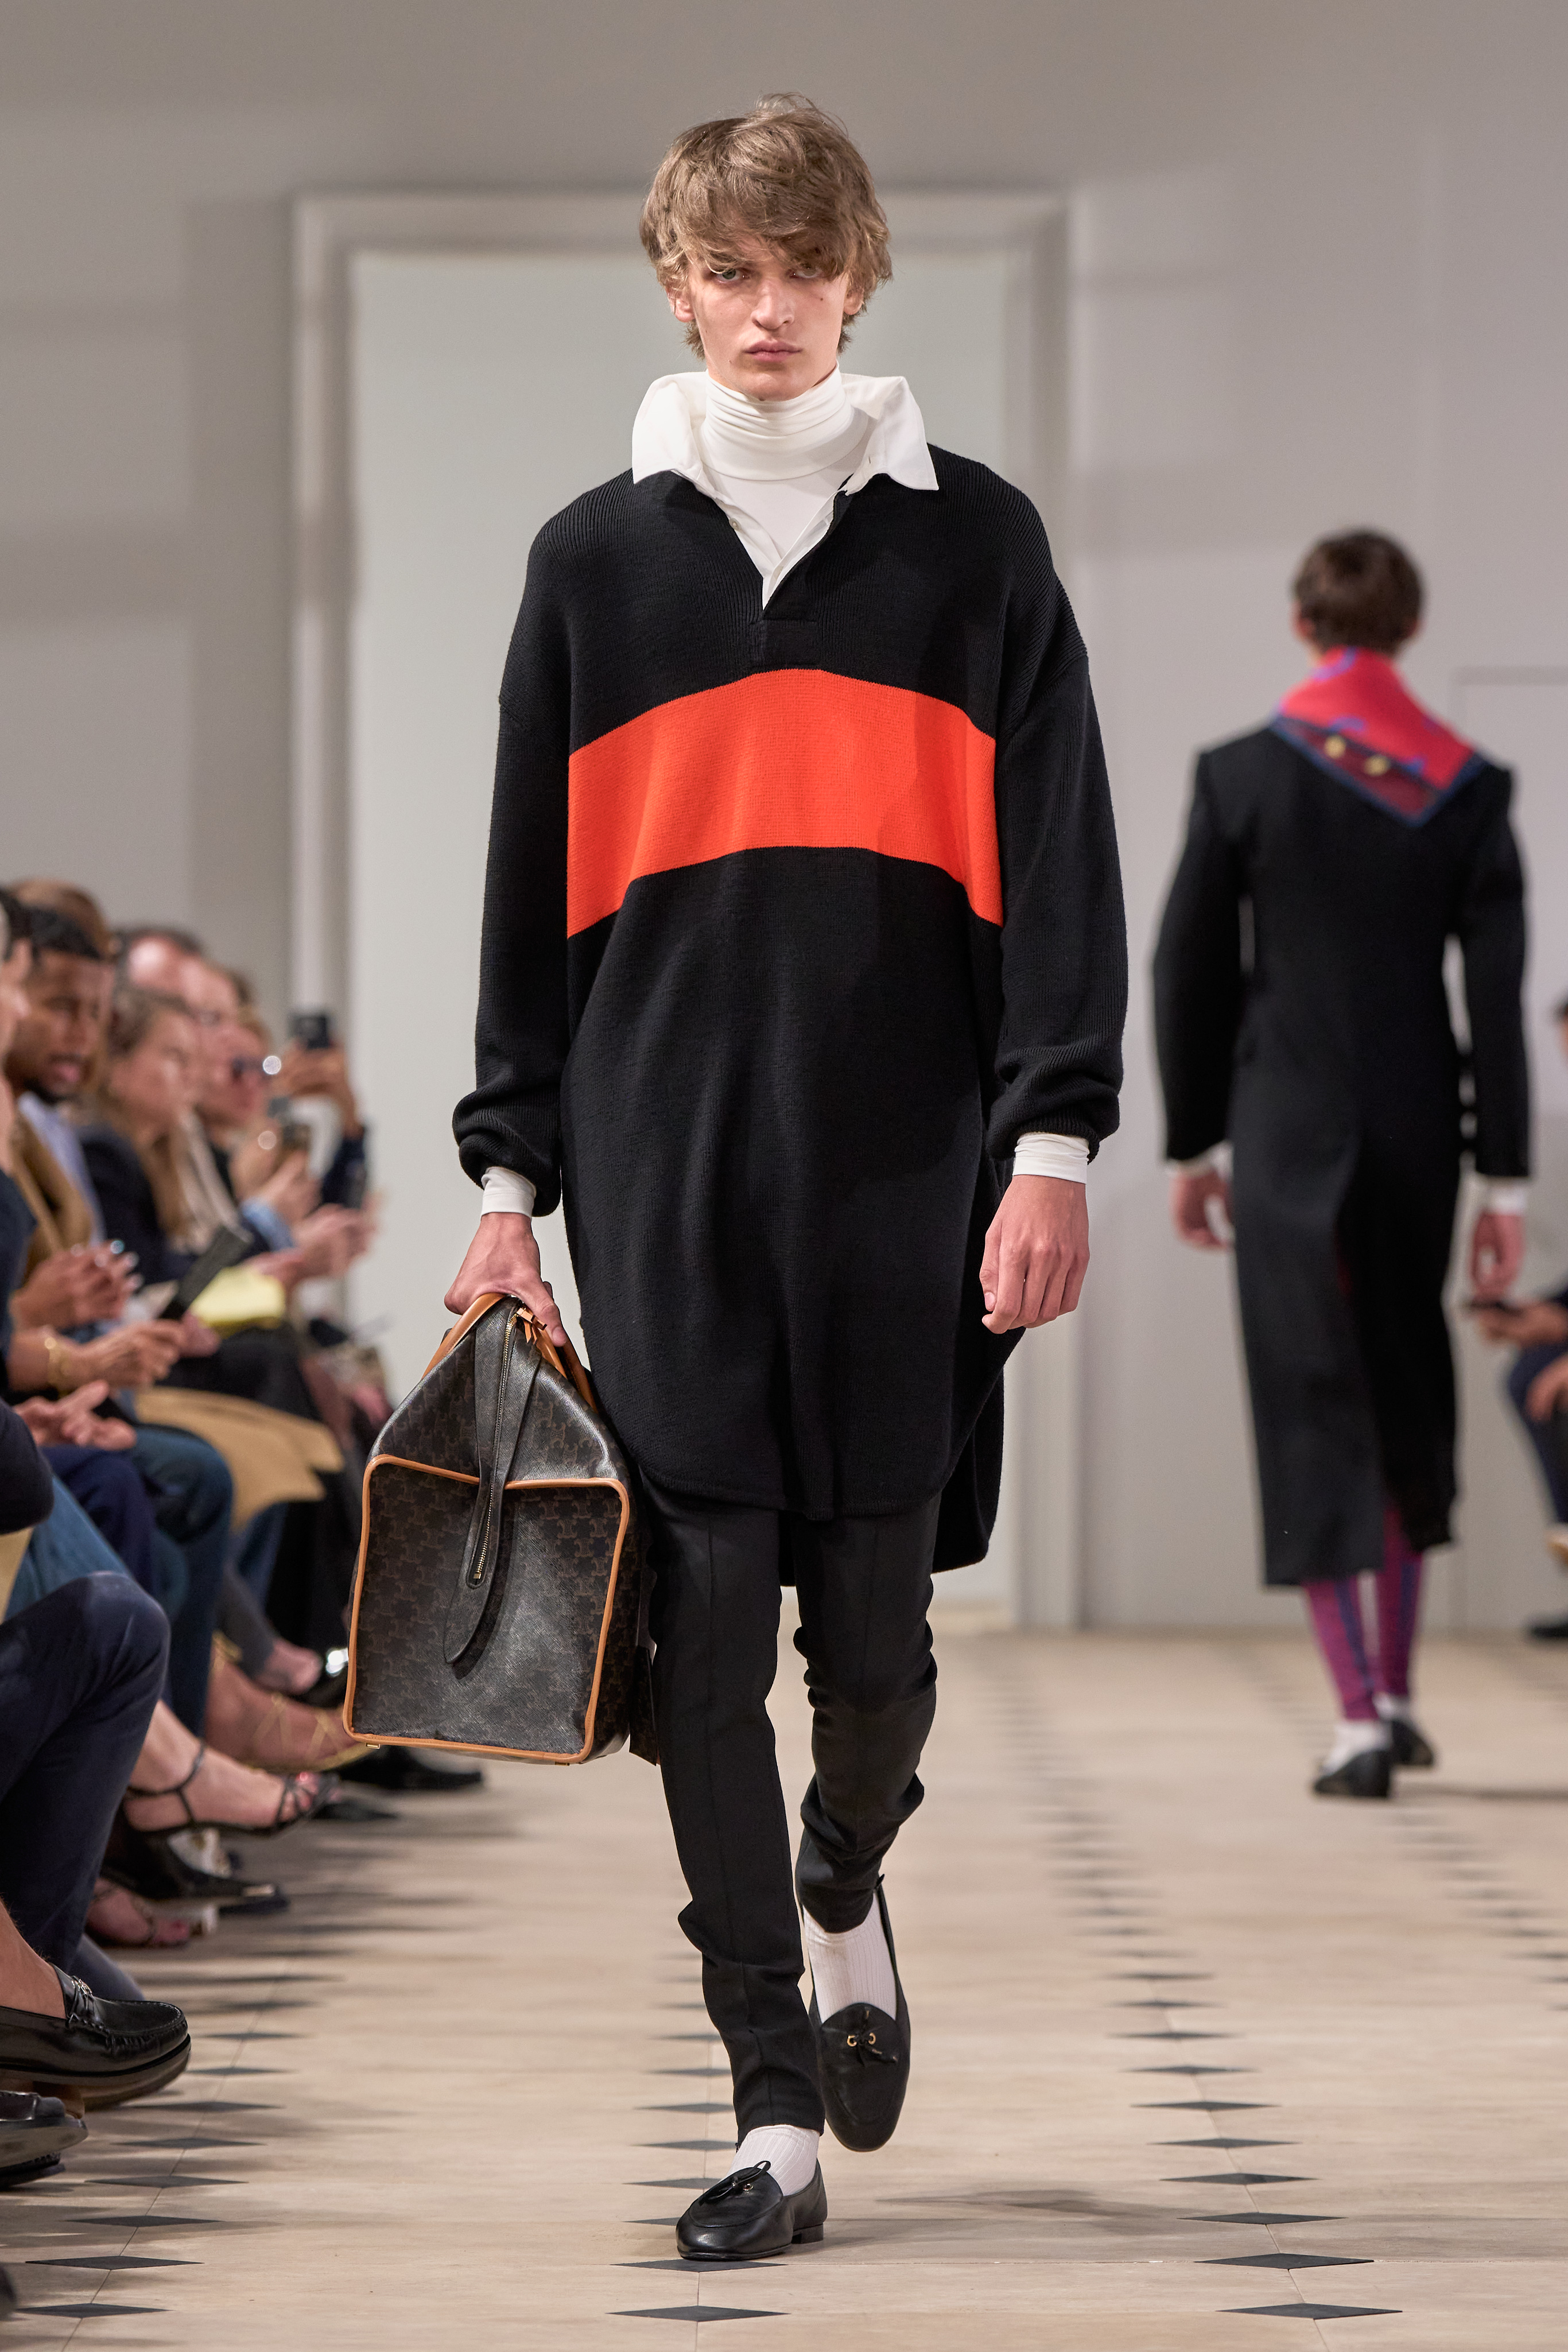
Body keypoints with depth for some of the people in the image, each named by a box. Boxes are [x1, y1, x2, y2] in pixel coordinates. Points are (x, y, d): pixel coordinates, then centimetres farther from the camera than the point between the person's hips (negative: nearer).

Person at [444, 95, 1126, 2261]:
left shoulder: (975, 542, 7)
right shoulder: (597, 560, 11)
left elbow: (1058, 859, 3)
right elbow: (533, 888, 12)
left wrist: (1054, 1141, -6)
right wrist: (509, 1175, 7)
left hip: (904, 1178, -1)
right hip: (665, 1179, 1)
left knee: (875, 1631, 3)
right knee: (707, 1642, -4)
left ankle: (845, 1897, 36)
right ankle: (776, 2110, 2)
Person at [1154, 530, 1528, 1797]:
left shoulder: (1242, 776, -6)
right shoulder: (1469, 786, -2)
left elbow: (1191, 973, -1)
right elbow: (1500, 993, -3)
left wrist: (1194, 1145, 9)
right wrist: (1506, 1180, 0)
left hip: (1289, 1129, -2)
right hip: (1418, 1127, 2)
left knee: (1317, 1414, 1)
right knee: (1408, 1390, 19)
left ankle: (1359, 1718, -7)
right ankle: (1395, 1693, 24)